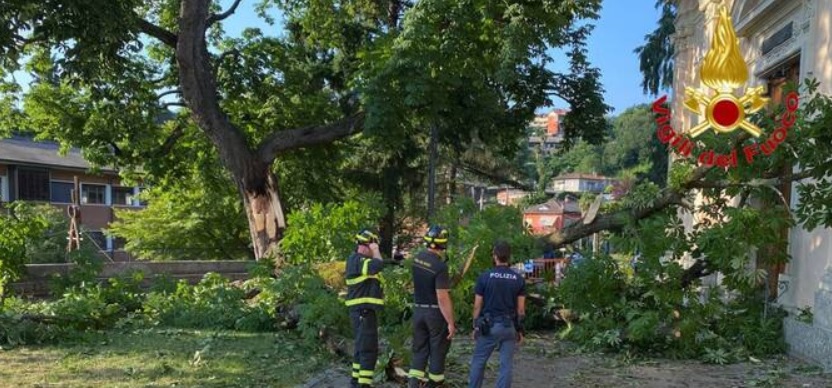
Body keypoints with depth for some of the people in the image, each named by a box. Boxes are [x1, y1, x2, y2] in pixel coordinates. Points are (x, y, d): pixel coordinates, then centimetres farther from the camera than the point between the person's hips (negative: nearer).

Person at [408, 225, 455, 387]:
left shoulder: (417, 258, 0)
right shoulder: (440, 266, -23)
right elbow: (442, 298, -24)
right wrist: (451, 322, -19)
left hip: (418, 310, 6)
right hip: (435, 312, -6)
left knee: (419, 348, 13)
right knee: (438, 349, 9)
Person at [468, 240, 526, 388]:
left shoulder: (484, 277, -8)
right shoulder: (519, 279, -1)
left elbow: (477, 305, -4)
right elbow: (521, 308, 1)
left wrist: (476, 326, 7)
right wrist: (520, 330, 9)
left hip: (489, 325, -2)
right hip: (510, 326, 2)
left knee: (478, 361, 12)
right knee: (506, 365, 6)